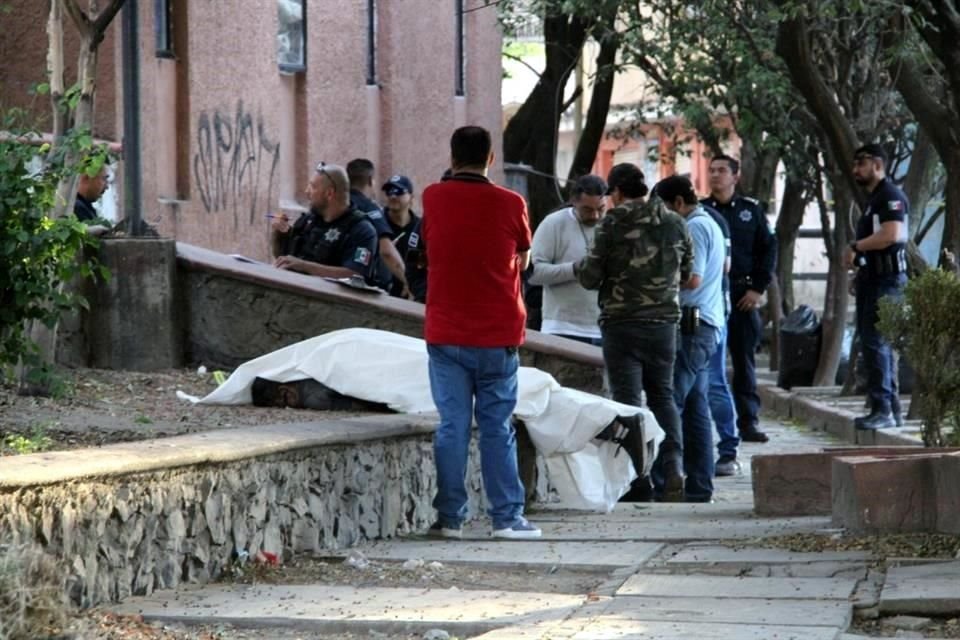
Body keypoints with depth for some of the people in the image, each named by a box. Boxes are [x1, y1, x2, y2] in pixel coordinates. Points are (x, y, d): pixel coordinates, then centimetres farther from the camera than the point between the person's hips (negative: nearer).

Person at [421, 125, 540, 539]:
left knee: (452, 426, 4)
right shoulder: (510, 204, -5)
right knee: (497, 427, 4)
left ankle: (450, 517, 3)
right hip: (498, 334, -1)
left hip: (445, 333, 1)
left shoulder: (433, 199, -1)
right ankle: (506, 517, 3)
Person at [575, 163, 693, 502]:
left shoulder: (612, 224, -9)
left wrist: (578, 267, 15)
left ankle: (637, 483, -2)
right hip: (664, 322, 4)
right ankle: (672, 466, -2)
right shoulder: (675, 223, 4)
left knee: (627, 399, 1)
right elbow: (686, 272, 14)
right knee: (662, 395, 15)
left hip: (621, 324, -4)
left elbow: (591, 277, -7)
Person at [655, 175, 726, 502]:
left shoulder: (694, 228, -11)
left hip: (692, 326, -11)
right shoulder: (711, 224, 21)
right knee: (696, 410, 9)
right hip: (706, 326, 11)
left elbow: (692, 279, -20)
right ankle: (700, 486, 10)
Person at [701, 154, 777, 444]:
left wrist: (758, 288, -1)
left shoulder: (751, 210, 8)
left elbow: (768, 248, 8)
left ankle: (748, 421, 6)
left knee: (745, 360, 3)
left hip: (742, 295, 1)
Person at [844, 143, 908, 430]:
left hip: (886, 280, -11)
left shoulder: (891, 196, -12)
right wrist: (856, 256, 10)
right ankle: (891, 407, 19)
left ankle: (882, 409, -12)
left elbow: (891, 234, -24)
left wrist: (856, 247, -13)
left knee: (875, 342, -12)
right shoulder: (874, 198, 20)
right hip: (872, 278, 11)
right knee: (878, 343, 13)